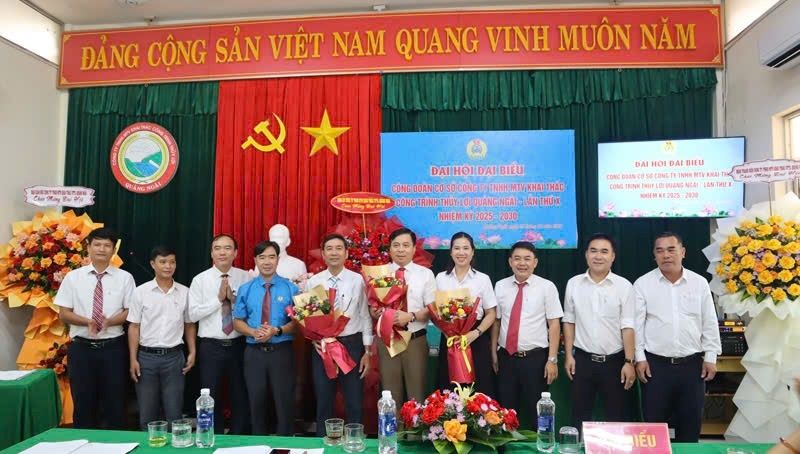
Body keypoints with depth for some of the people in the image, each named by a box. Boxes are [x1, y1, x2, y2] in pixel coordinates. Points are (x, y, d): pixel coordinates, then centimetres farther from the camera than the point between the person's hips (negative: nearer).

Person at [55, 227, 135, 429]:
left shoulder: (124, 277, 0)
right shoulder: (73, 277, 3)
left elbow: (130, 312, -1)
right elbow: (63, 314, 1)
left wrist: (109, 321, -18)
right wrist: (88, 321, -16)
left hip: (113, 347, 0)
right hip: (82, 347, 1)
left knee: (115, 404, 6)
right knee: (84, 404, 9)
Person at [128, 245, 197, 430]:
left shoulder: (184, 292, 1)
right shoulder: (141, 292, -2)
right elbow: (134, 327, -1)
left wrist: (192, 352, 1)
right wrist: (133, 359, -5)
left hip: (174, 356, 1)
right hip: (147, 356, 0)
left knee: (174, 412, 6)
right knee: (147, 414, 10)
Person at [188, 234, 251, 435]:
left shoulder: (245, 277, -1)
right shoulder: (200, 280, -2)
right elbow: (193, 314, -9)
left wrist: (233, 298, -18)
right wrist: (218, 299, -15)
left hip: (239, 345, 1)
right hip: (211, 347, 0)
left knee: (241, 396, 12)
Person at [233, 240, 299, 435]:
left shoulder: (290, 288, -1)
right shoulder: (245, 289, 6)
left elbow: (297, 321, -3)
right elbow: (238, 321, 7)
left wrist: (277, 330, -20)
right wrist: (254, 332, -13)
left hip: (282, 351, -2)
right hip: (254, 352, 2)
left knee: (284, 402, 5)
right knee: (256, 401, 13)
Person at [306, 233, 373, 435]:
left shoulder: (357, 280, -4)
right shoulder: (314, 281, 1)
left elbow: (365, 316, -3)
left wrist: (367, 351, -4)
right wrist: (314, 339, -11)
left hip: (352, 344, -1)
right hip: (322, 346, 2)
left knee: (354, 402, 10)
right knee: (323, 402, 15)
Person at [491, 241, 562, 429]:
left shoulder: (547, 287, -4)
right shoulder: (500, 286, 4)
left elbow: (554, 324, -6)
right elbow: (496, 321, 8)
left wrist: (552, 360, -10)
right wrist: (494, 353, 7)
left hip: (536, 359, -2)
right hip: (506, 358, 3)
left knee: (538, 412, 10)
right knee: (506, 411, 12)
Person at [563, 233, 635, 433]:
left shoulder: (624, 286, -5)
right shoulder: (573, 284, 1)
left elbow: (628, 326, -6)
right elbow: (569, 322, 6)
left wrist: (629, 361, -10)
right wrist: (569, 355, 2)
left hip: (614, 360, -1)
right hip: (583, 359, 2)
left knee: (615, 414, 10)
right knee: (580, 413, 11)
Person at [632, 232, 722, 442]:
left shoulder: (699, 283, 3)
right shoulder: (642, 284, -3)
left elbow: (709, 323, 6)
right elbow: (637, 323, -3)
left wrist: (710, 357, 3)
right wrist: (639, 357, -6)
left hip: (692, 363, 2)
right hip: (655, 363, -2)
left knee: (690, 422, 11)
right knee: (654, 422, 5)